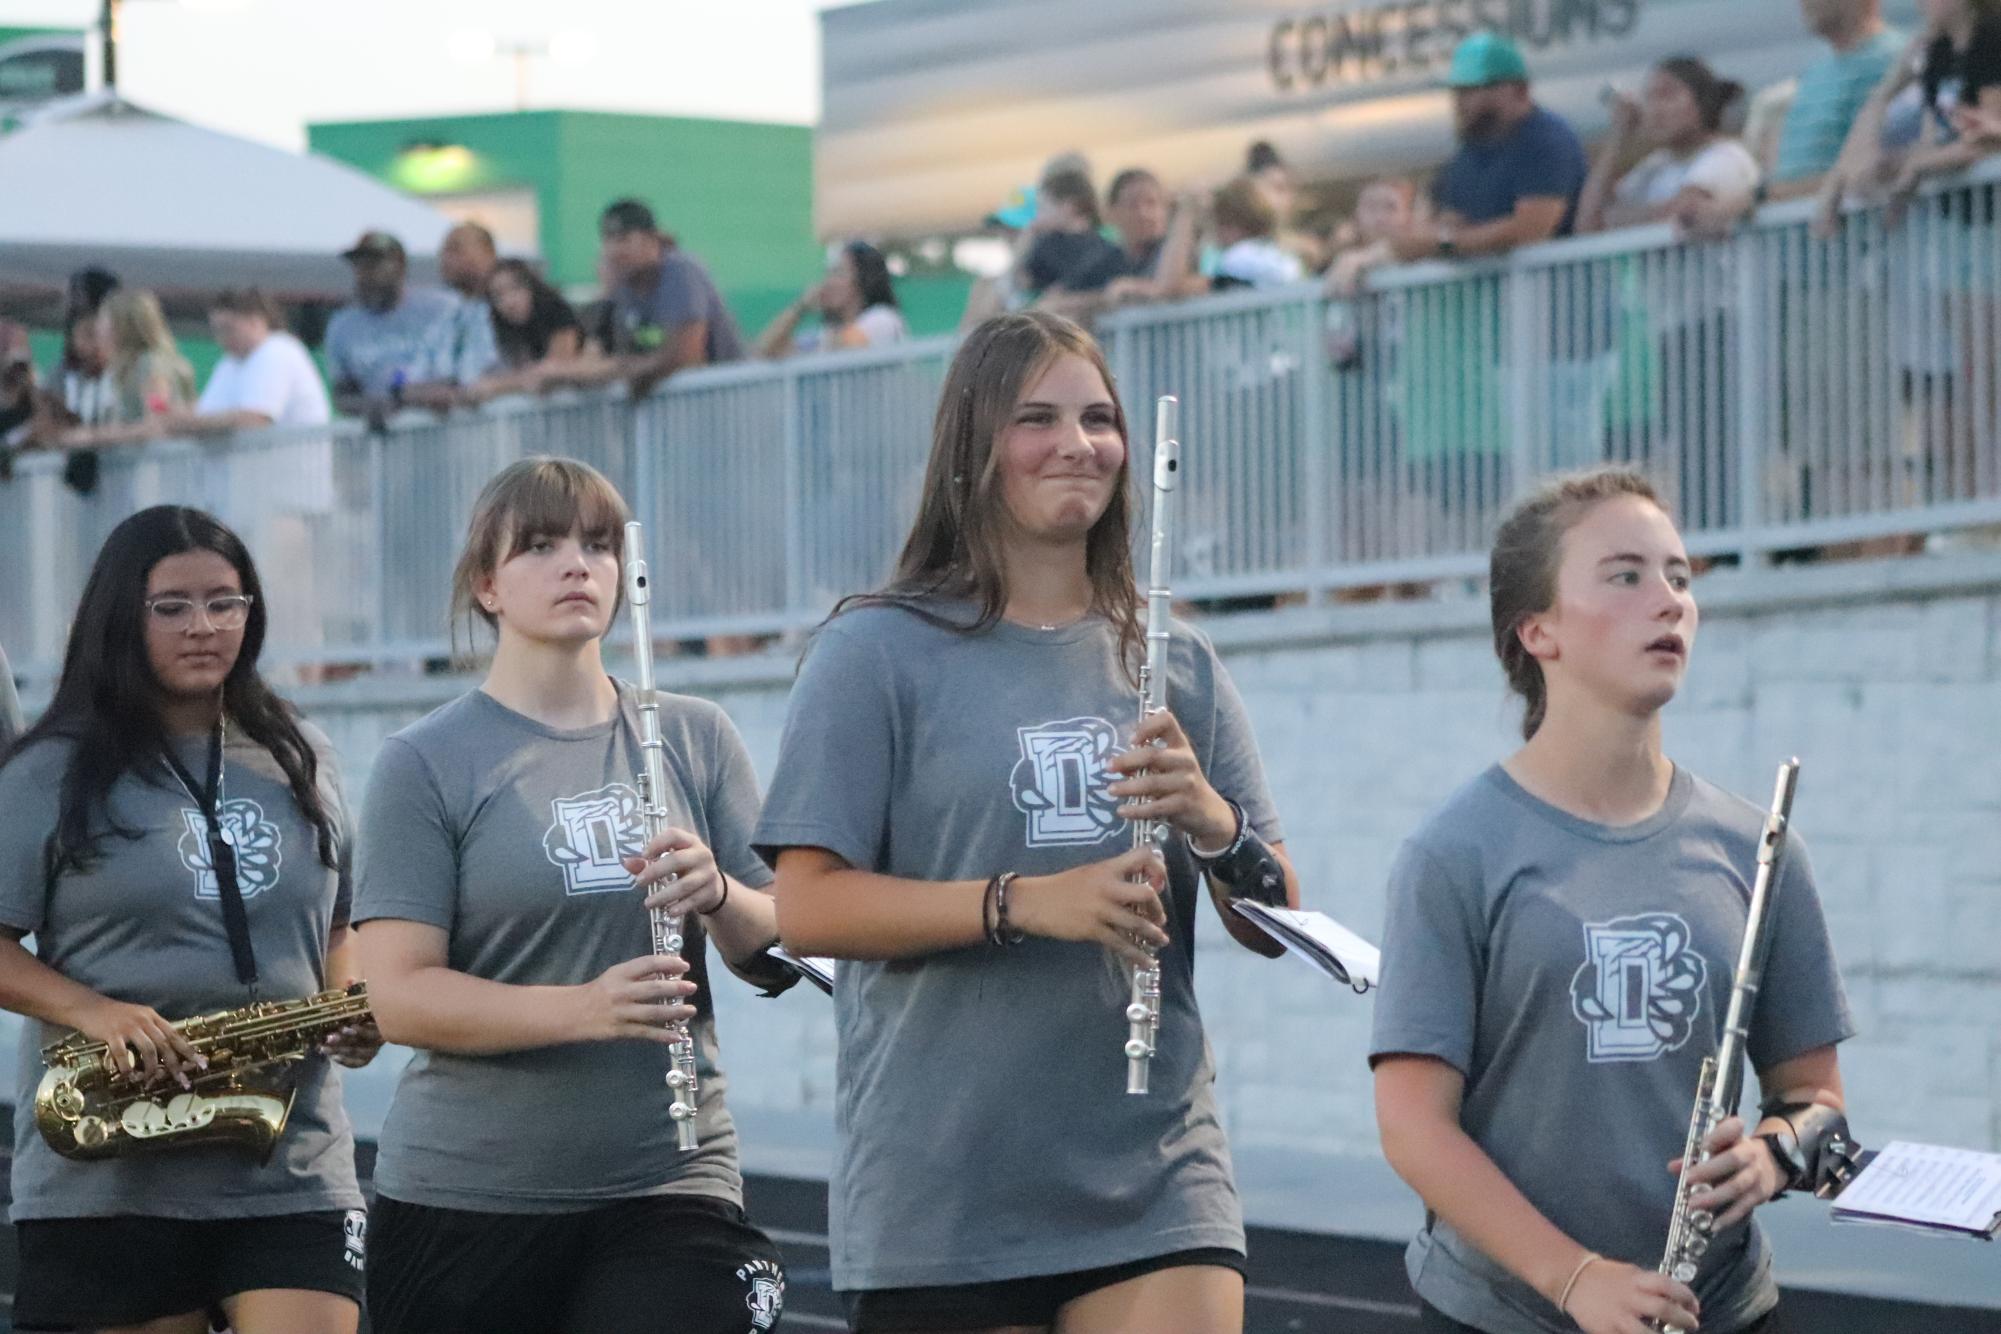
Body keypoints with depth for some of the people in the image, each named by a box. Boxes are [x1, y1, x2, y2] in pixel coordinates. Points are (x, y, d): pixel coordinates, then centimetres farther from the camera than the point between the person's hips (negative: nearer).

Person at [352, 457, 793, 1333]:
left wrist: (715, 895, -15)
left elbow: (778, 956, 8)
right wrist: (584, 1008, -24)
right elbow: (397, 997, -9)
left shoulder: (696, 740, 9)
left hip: (671, 1188, 2)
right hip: (464, 1198, -1)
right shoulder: (426, 765, -1)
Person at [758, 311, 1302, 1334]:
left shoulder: (1177, 665, 13)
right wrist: (1025, 902, -21)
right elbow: (806, 907, -8)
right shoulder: (879, 653, -1)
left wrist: (1211, 823, -11)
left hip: (1155, 1188, 3)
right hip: (940, 1203, -3)